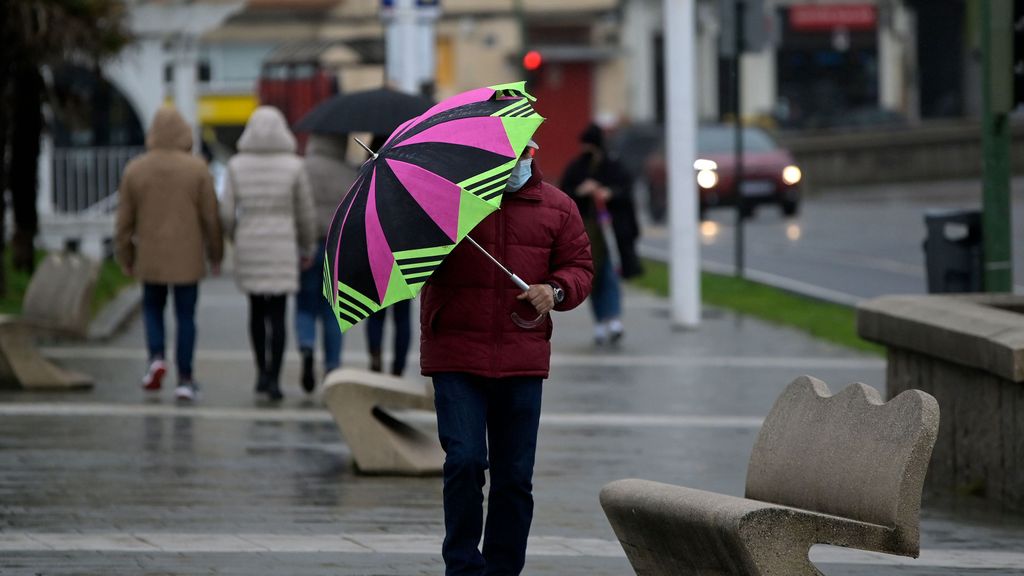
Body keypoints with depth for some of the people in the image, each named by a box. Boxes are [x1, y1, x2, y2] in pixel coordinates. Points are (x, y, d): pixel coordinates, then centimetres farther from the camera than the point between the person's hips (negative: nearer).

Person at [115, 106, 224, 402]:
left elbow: (124, 221, 2)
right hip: (187, 258, -1)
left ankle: (156, 357, -3)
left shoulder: (135, 170, -1)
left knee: (153, 308, 19)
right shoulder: (197, 169, -7)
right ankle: (185, 379, 5)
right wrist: (215, 255, 7)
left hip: (150, 258, 1)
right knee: (185, 316, 6)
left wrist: (125, 257, 13)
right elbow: (211, 217, -4)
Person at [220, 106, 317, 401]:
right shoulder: (293, 166, -6)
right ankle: (273, 379, -6)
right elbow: (305, 213, -1)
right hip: (282, 249, -2)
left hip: (249, 247, 2)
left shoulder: (237, 166, -3)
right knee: (277, 314, 1)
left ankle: (262, 371, 20)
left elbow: (228, 213, -3)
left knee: (257, 310, 19)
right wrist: (308, 249, 13)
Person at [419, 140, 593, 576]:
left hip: (523, 359, 3)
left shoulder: (557, 208, 10)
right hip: (456, 355, -3)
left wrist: (556, 289, -10)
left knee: (515, 475, 6)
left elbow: (580, 268, 11)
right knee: (465, 461, -12)